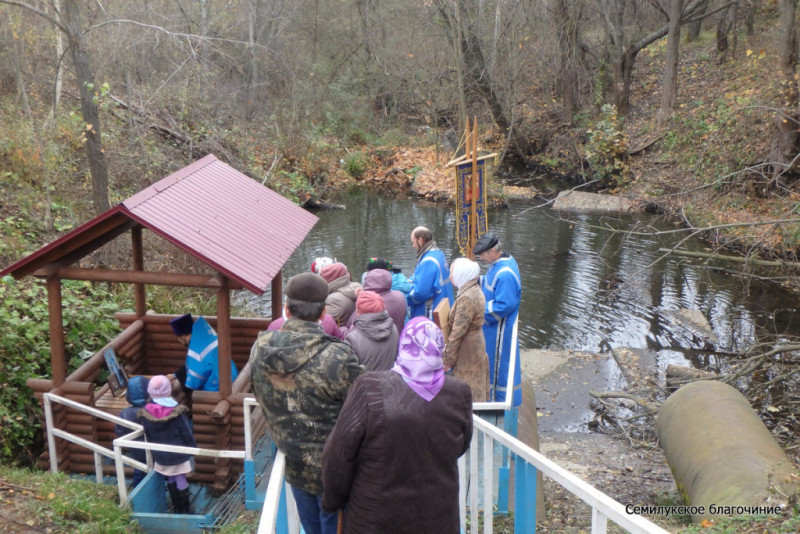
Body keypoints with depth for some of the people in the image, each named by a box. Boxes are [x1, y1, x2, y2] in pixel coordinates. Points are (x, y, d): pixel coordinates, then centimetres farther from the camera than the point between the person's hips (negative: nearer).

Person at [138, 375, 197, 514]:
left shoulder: (146, 413, -10)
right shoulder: (177, 412, -18)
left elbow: (148, 437, 2)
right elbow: (187, 434, -10)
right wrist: (192, 448, 5)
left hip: (160, 455, 3)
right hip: (179, 454, -3)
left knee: (170, 480, 18)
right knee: (181, 480, 8)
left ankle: (176, 508, 29)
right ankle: (185, 510, 19)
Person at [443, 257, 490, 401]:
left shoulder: (466, 298, -24)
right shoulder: (475, 291, 7)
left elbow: (458, 332, -23)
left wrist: (448, 360, -16)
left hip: (467, 351, -10)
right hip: (477, 345, 10)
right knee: (476, 393, 18)